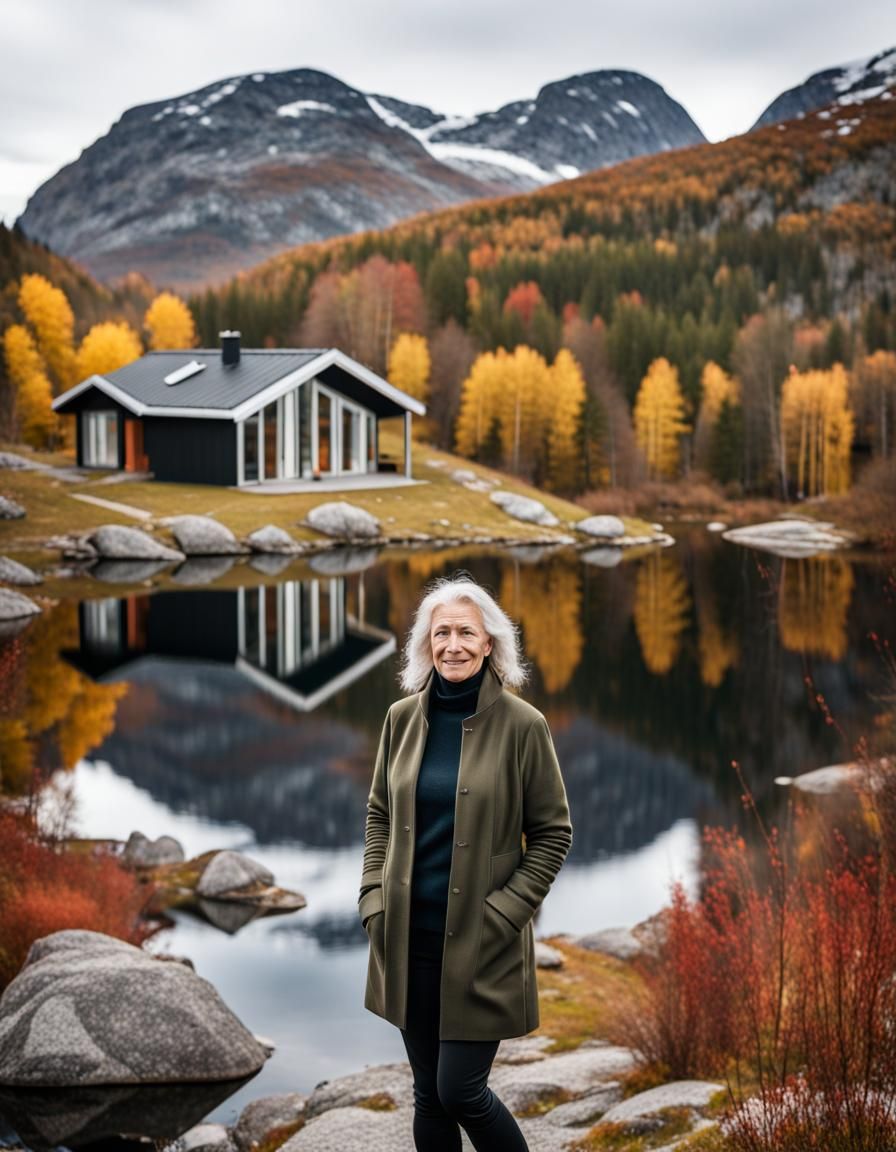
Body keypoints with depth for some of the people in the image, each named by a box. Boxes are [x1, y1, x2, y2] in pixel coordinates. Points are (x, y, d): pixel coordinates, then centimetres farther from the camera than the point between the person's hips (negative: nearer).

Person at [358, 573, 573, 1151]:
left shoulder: (522, 724, -10)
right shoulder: (402, 717, 2)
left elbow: (553, 834, -4)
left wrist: (504, 910, -11)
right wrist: (376, 898, 3)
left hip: (481, 942, -4)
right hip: (410, 937, 4)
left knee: (461, 1092, -3)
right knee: (429, 1096, 13)